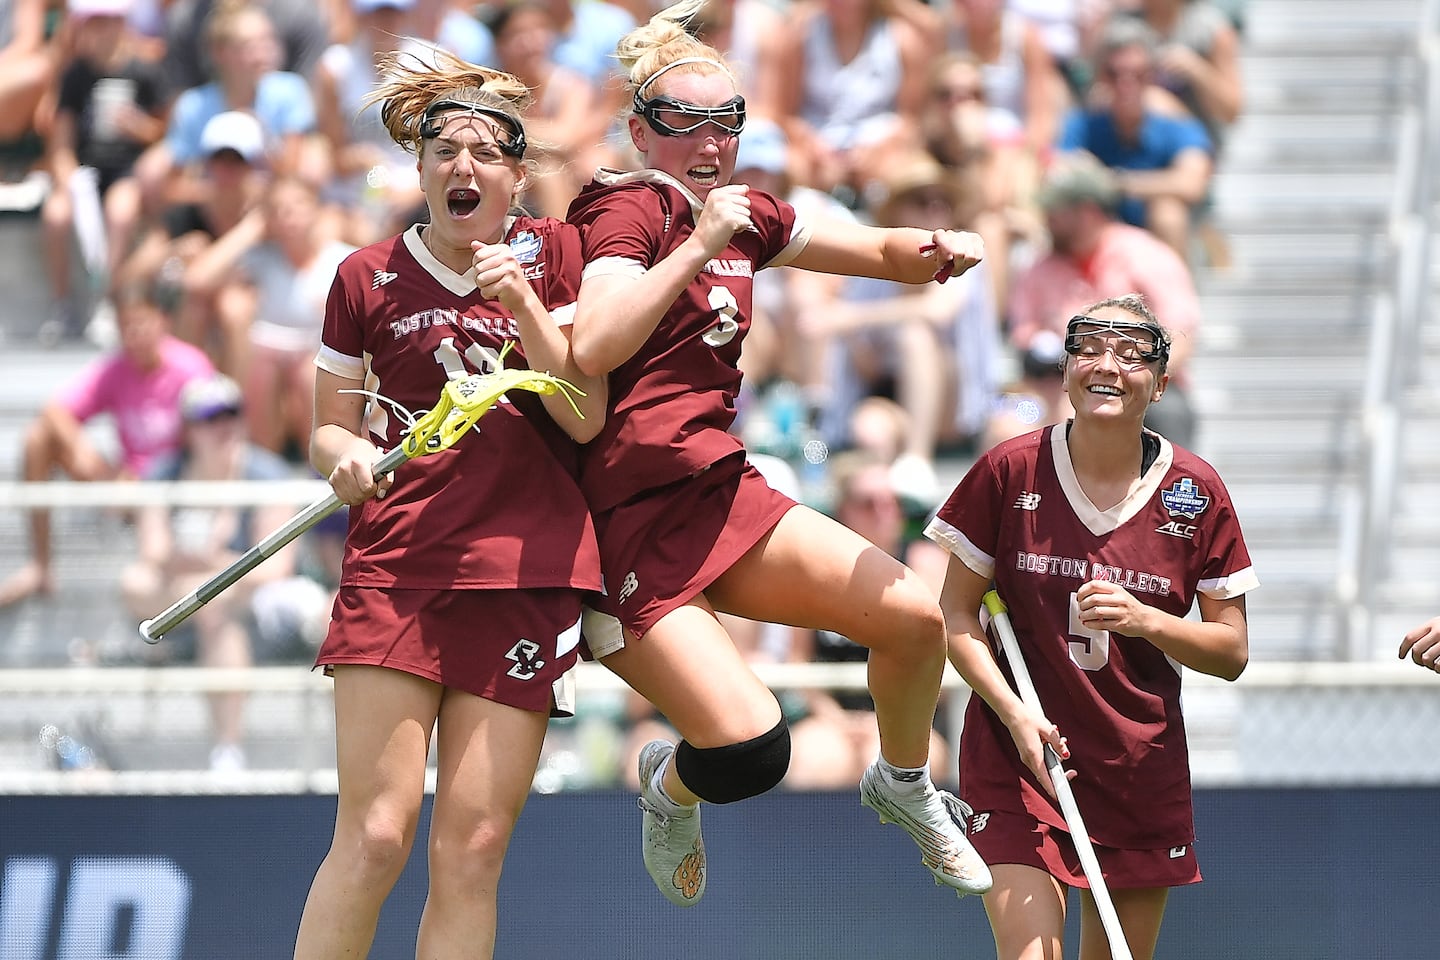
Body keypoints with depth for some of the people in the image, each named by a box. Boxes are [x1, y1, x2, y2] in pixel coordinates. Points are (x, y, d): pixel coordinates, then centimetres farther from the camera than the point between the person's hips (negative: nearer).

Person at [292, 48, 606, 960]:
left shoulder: (557, 255, 7)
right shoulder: (368, 277, 6)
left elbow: (586, 418, 0)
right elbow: (330, 425, 14)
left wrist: (523, 302, -12)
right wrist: (347, 454, -9)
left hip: (525, 575, 1)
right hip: (395, 567, -1)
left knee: (472, 851, -3)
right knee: (374, 837, -13)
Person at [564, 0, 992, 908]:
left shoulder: (745, 217, 12)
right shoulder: (629, 210, -12)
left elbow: (890, 251, 19)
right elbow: (592, 348, -29)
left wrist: (944, 248, -4)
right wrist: (698, 248, -29)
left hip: (723, 494, 8)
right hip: (627, 525, -8)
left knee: (914, 613, -7)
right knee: (749, 748, -18)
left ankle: (905, 784, 23)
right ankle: (672, 785, 19)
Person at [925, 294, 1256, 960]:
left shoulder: (1196, 493, -1)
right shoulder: (1011, 471, -4)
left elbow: (1231, 651, 2)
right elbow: (955, 613, 1)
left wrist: (1143, 620, -16)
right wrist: (1013, 711, -14)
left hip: (1144, 774, 2)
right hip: (1016, 755, -2)